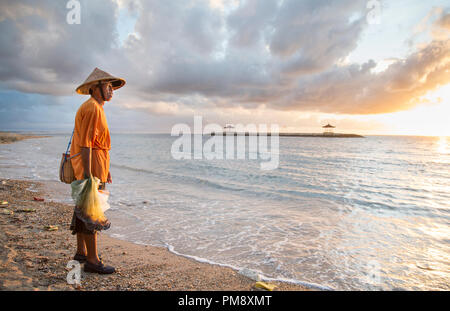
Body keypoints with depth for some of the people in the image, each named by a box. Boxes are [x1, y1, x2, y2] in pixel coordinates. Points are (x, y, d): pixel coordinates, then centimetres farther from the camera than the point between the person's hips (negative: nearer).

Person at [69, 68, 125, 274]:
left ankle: (81, 252, 29)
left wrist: (105, 169, 24)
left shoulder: (96, 108, 19)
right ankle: (92, 261, 3)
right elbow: (85, 144, -20)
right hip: (90, 166, -11)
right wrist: (88, 174, -23)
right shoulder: (92, 108, -14)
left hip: (94, 166, 11)